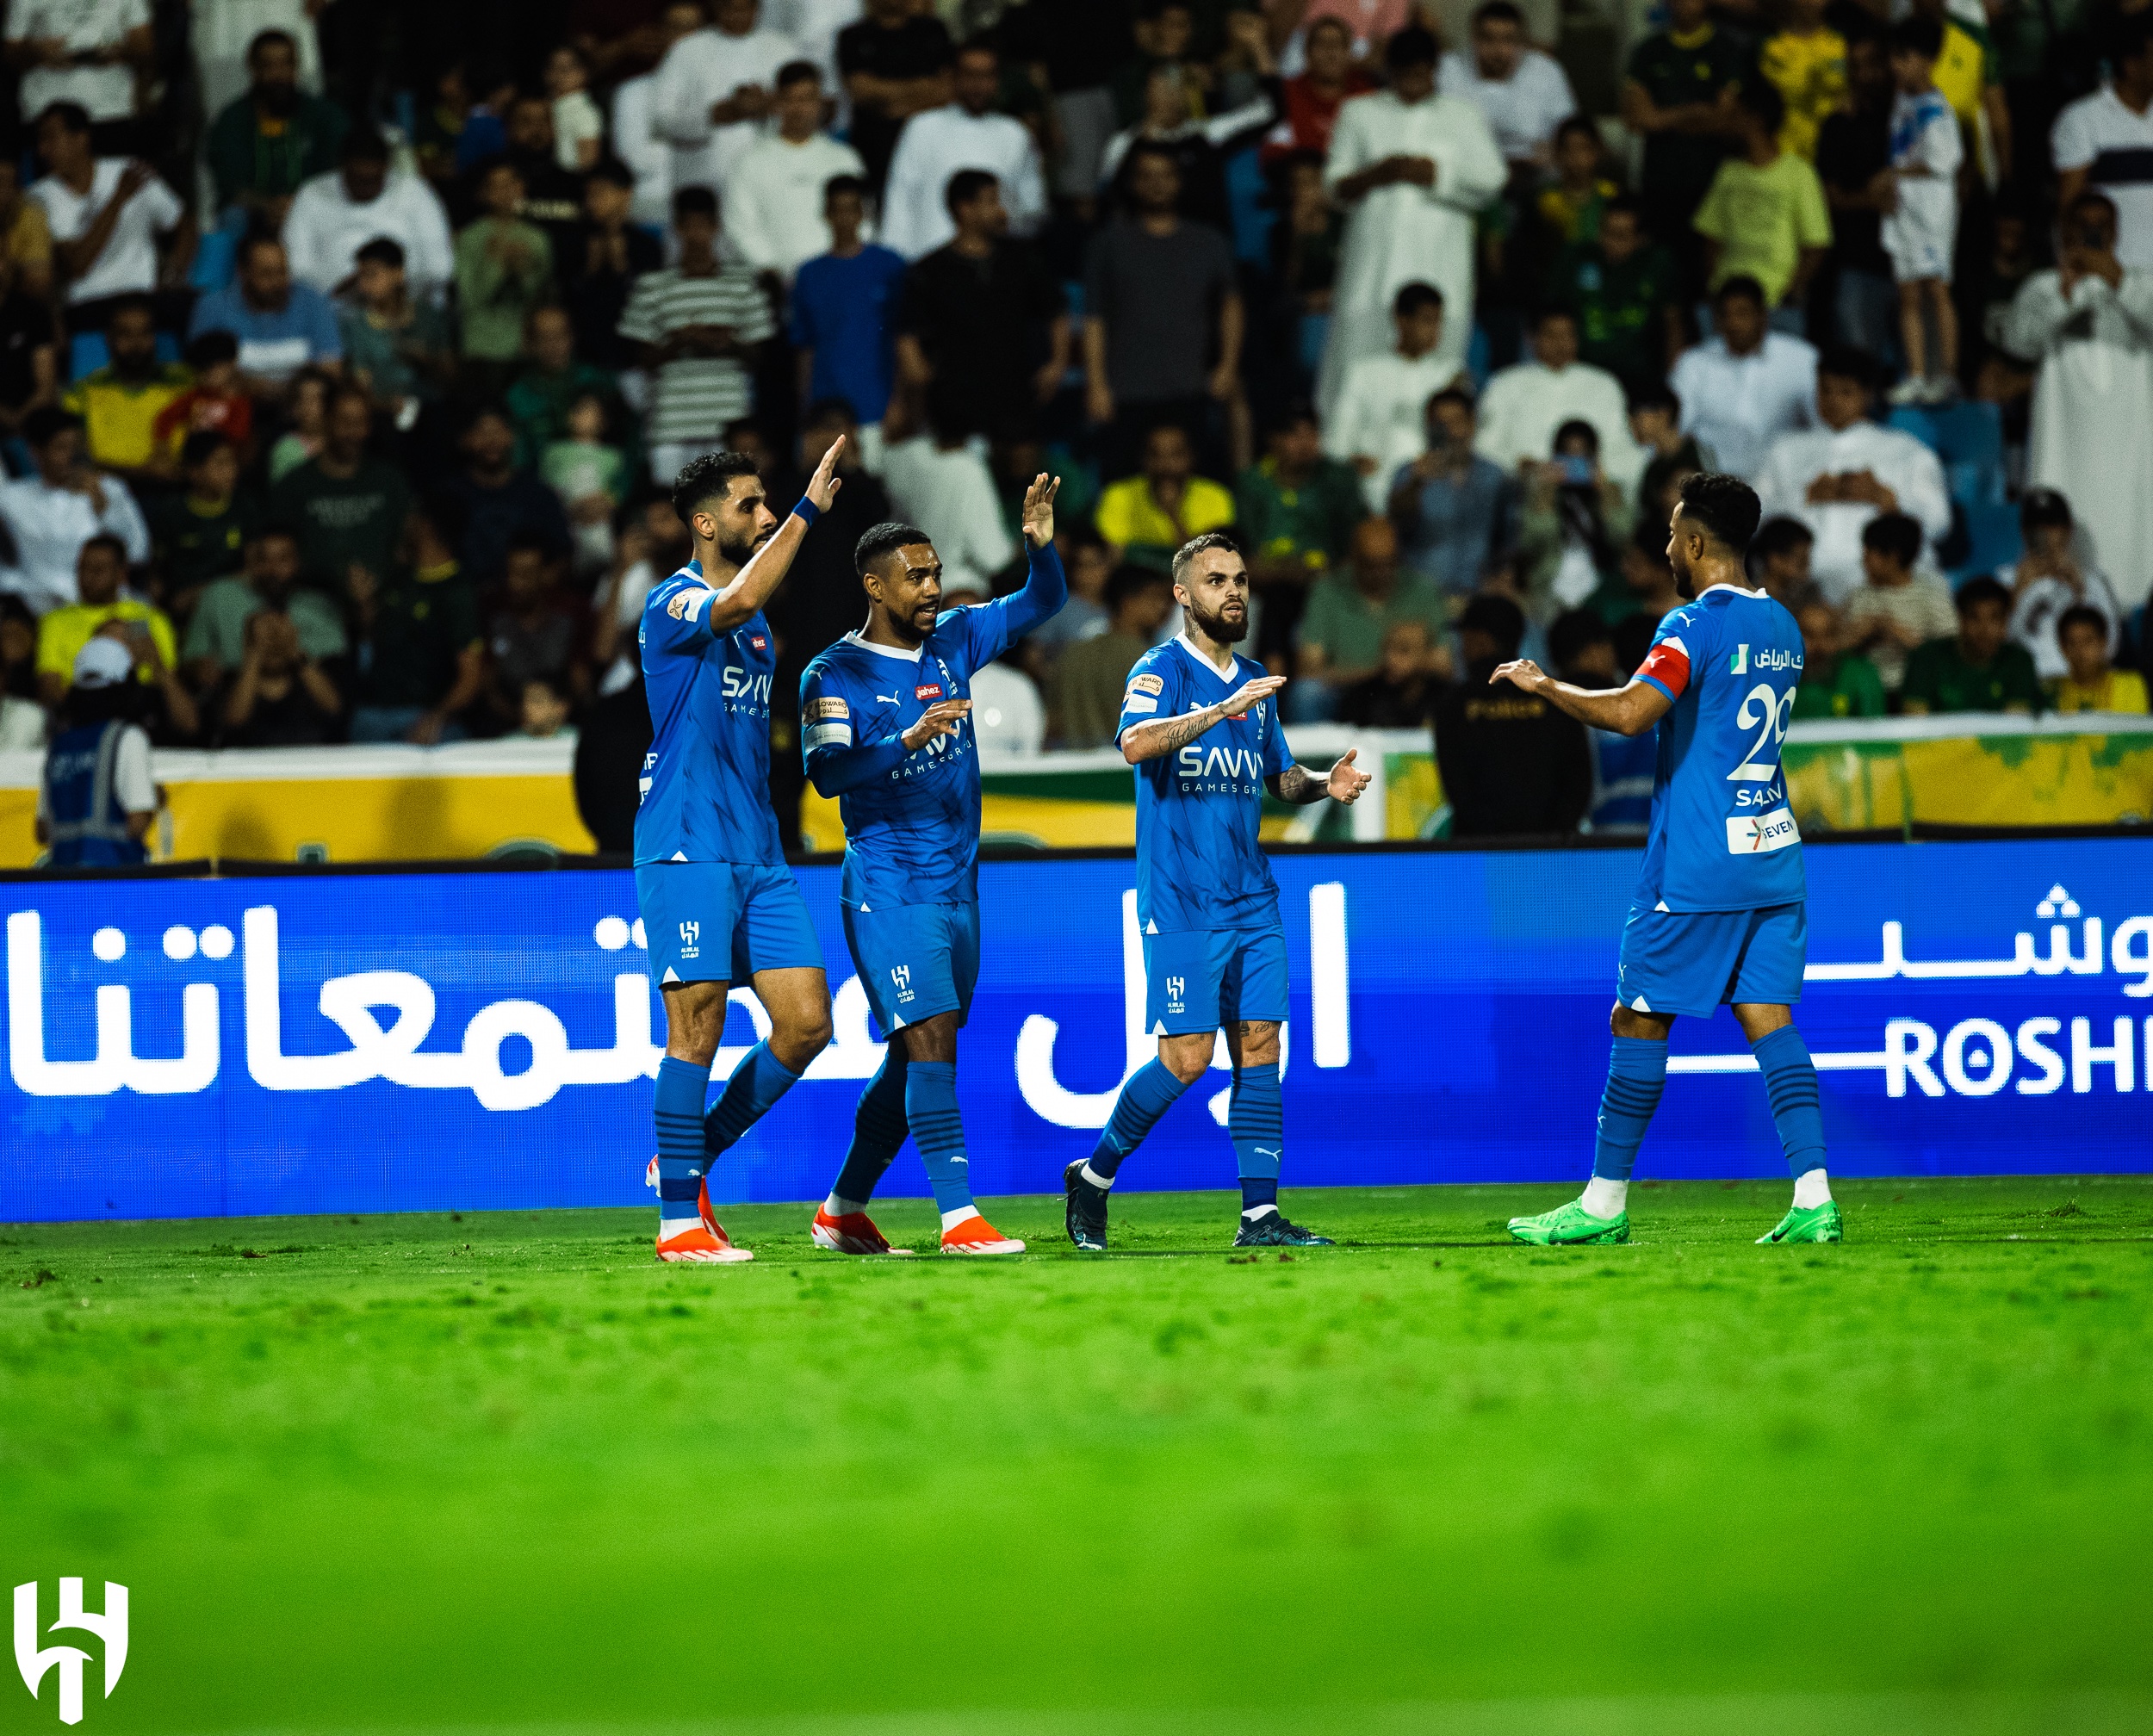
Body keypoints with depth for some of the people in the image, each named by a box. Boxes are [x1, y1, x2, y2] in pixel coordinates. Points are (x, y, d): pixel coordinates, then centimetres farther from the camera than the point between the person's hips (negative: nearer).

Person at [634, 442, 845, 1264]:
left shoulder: (757, 629, 19)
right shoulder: (674, 602, -7)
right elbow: (739, 601, -30)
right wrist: (807, 512, -27)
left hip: (758, 855, 8)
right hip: (687, 848, -8)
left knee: (806, 1022, 0)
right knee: (698, 1026, -9)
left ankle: (691, 1157, 17)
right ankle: (679, 1220, -3)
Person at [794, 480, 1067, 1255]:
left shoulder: (954, 640, 9)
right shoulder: (834, 674, -9)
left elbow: (1041, 603, 12)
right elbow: (826, 772, -20)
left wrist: (1041, 543, -8)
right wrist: (907, 740, -33)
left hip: (956, 887, 7)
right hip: (886, 890, -7)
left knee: (917, 1054, 11)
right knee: (931, 1039, -16)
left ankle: (844, 1211, 23)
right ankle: (958, 1215, -19)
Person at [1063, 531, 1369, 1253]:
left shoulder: (1254, 682, 15)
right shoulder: (1163, 670, -7)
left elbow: (1279, 777, 25)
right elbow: (1136, 742, -26)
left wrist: (1325, 785, 3)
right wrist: (1222, 711, -35)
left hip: (1251, 896, 7)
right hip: (1180, 899, -7)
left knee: (1259, 1045, 0)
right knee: (1187, 1056, -9)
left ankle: (1260, 1214, 0)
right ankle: (1093, 1177, 11)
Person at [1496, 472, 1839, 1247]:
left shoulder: (1695, 626, -13)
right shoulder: (1782, 626, 13)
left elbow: (1630, 713, -25)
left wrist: (1545, 687, -12)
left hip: (1695, 867, -7)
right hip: (1772, 860, 7)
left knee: (1639, 1019, 2)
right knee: (1767, 1015, 3)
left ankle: (1605, 1204, 7)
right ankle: (1813, 1198, -8)